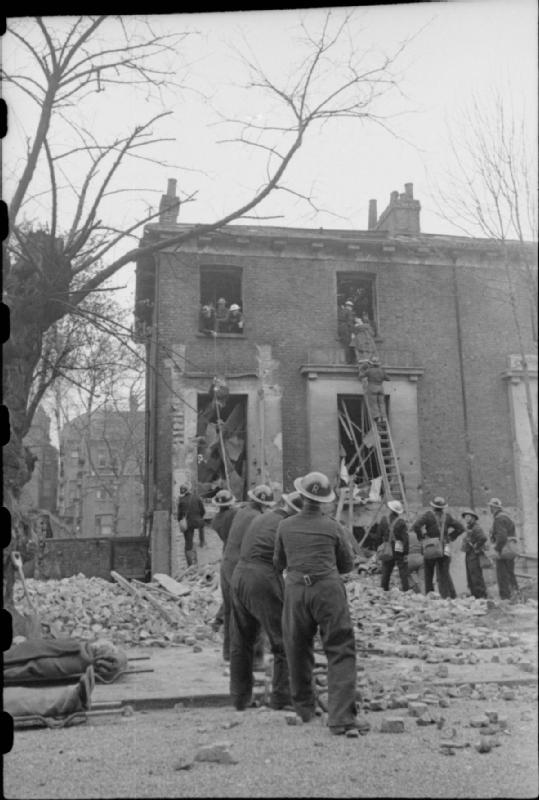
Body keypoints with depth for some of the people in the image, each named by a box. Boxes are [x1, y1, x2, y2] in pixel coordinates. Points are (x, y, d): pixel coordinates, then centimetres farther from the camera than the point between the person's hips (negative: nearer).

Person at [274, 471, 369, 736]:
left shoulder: (285, 526, 6)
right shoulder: (332, 526, 3)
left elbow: (278, 563, 17)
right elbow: (347, 565, 12)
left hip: (295, 589, 2)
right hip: (328, 588, -2)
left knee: (298, 652, 17)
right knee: (341, 652, 0)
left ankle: (304, 709, 31)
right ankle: (341, 716, -8)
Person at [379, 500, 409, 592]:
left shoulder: (383, 521, -4)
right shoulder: (401, 523, -15)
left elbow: (380, 535, 5)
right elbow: (405, 539, -15)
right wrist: (406, 553, -10)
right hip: (399, 551, -3)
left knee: (386, 571, 14)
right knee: (403, 571, 4)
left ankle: (384, 589, 18)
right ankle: (405, 590, 3)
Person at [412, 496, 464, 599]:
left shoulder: (428, 515, -7)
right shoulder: (447, 517, 6)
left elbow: (416, 526, -18)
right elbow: (460, 528, 11)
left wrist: (421, 536, -4)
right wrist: (450, 537, 12)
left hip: (430, 549, -3)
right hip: (444, 549, 3)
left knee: (428, 574, 10)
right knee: (444, 573, 7)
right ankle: (452, 596, -1)